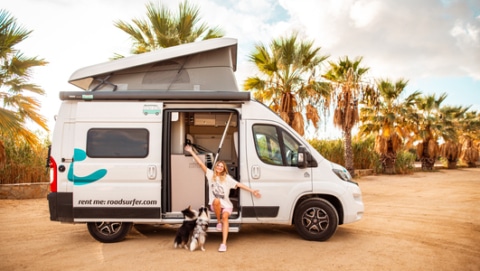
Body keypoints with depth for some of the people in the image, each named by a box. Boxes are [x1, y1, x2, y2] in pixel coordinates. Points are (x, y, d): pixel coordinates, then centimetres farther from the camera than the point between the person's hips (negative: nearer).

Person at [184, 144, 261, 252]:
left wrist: (252, 191, -15)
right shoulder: (211, 174, 4)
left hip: (226, 205, 0)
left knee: (225, 216, -31)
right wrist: (191, 152, 0)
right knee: (216, 200, -36)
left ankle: (224, 244, -32)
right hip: (215, 205, 1)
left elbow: (239, 184, -7)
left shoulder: (227, 178, -1)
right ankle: (218, 221, -14)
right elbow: (201, 163, 2)